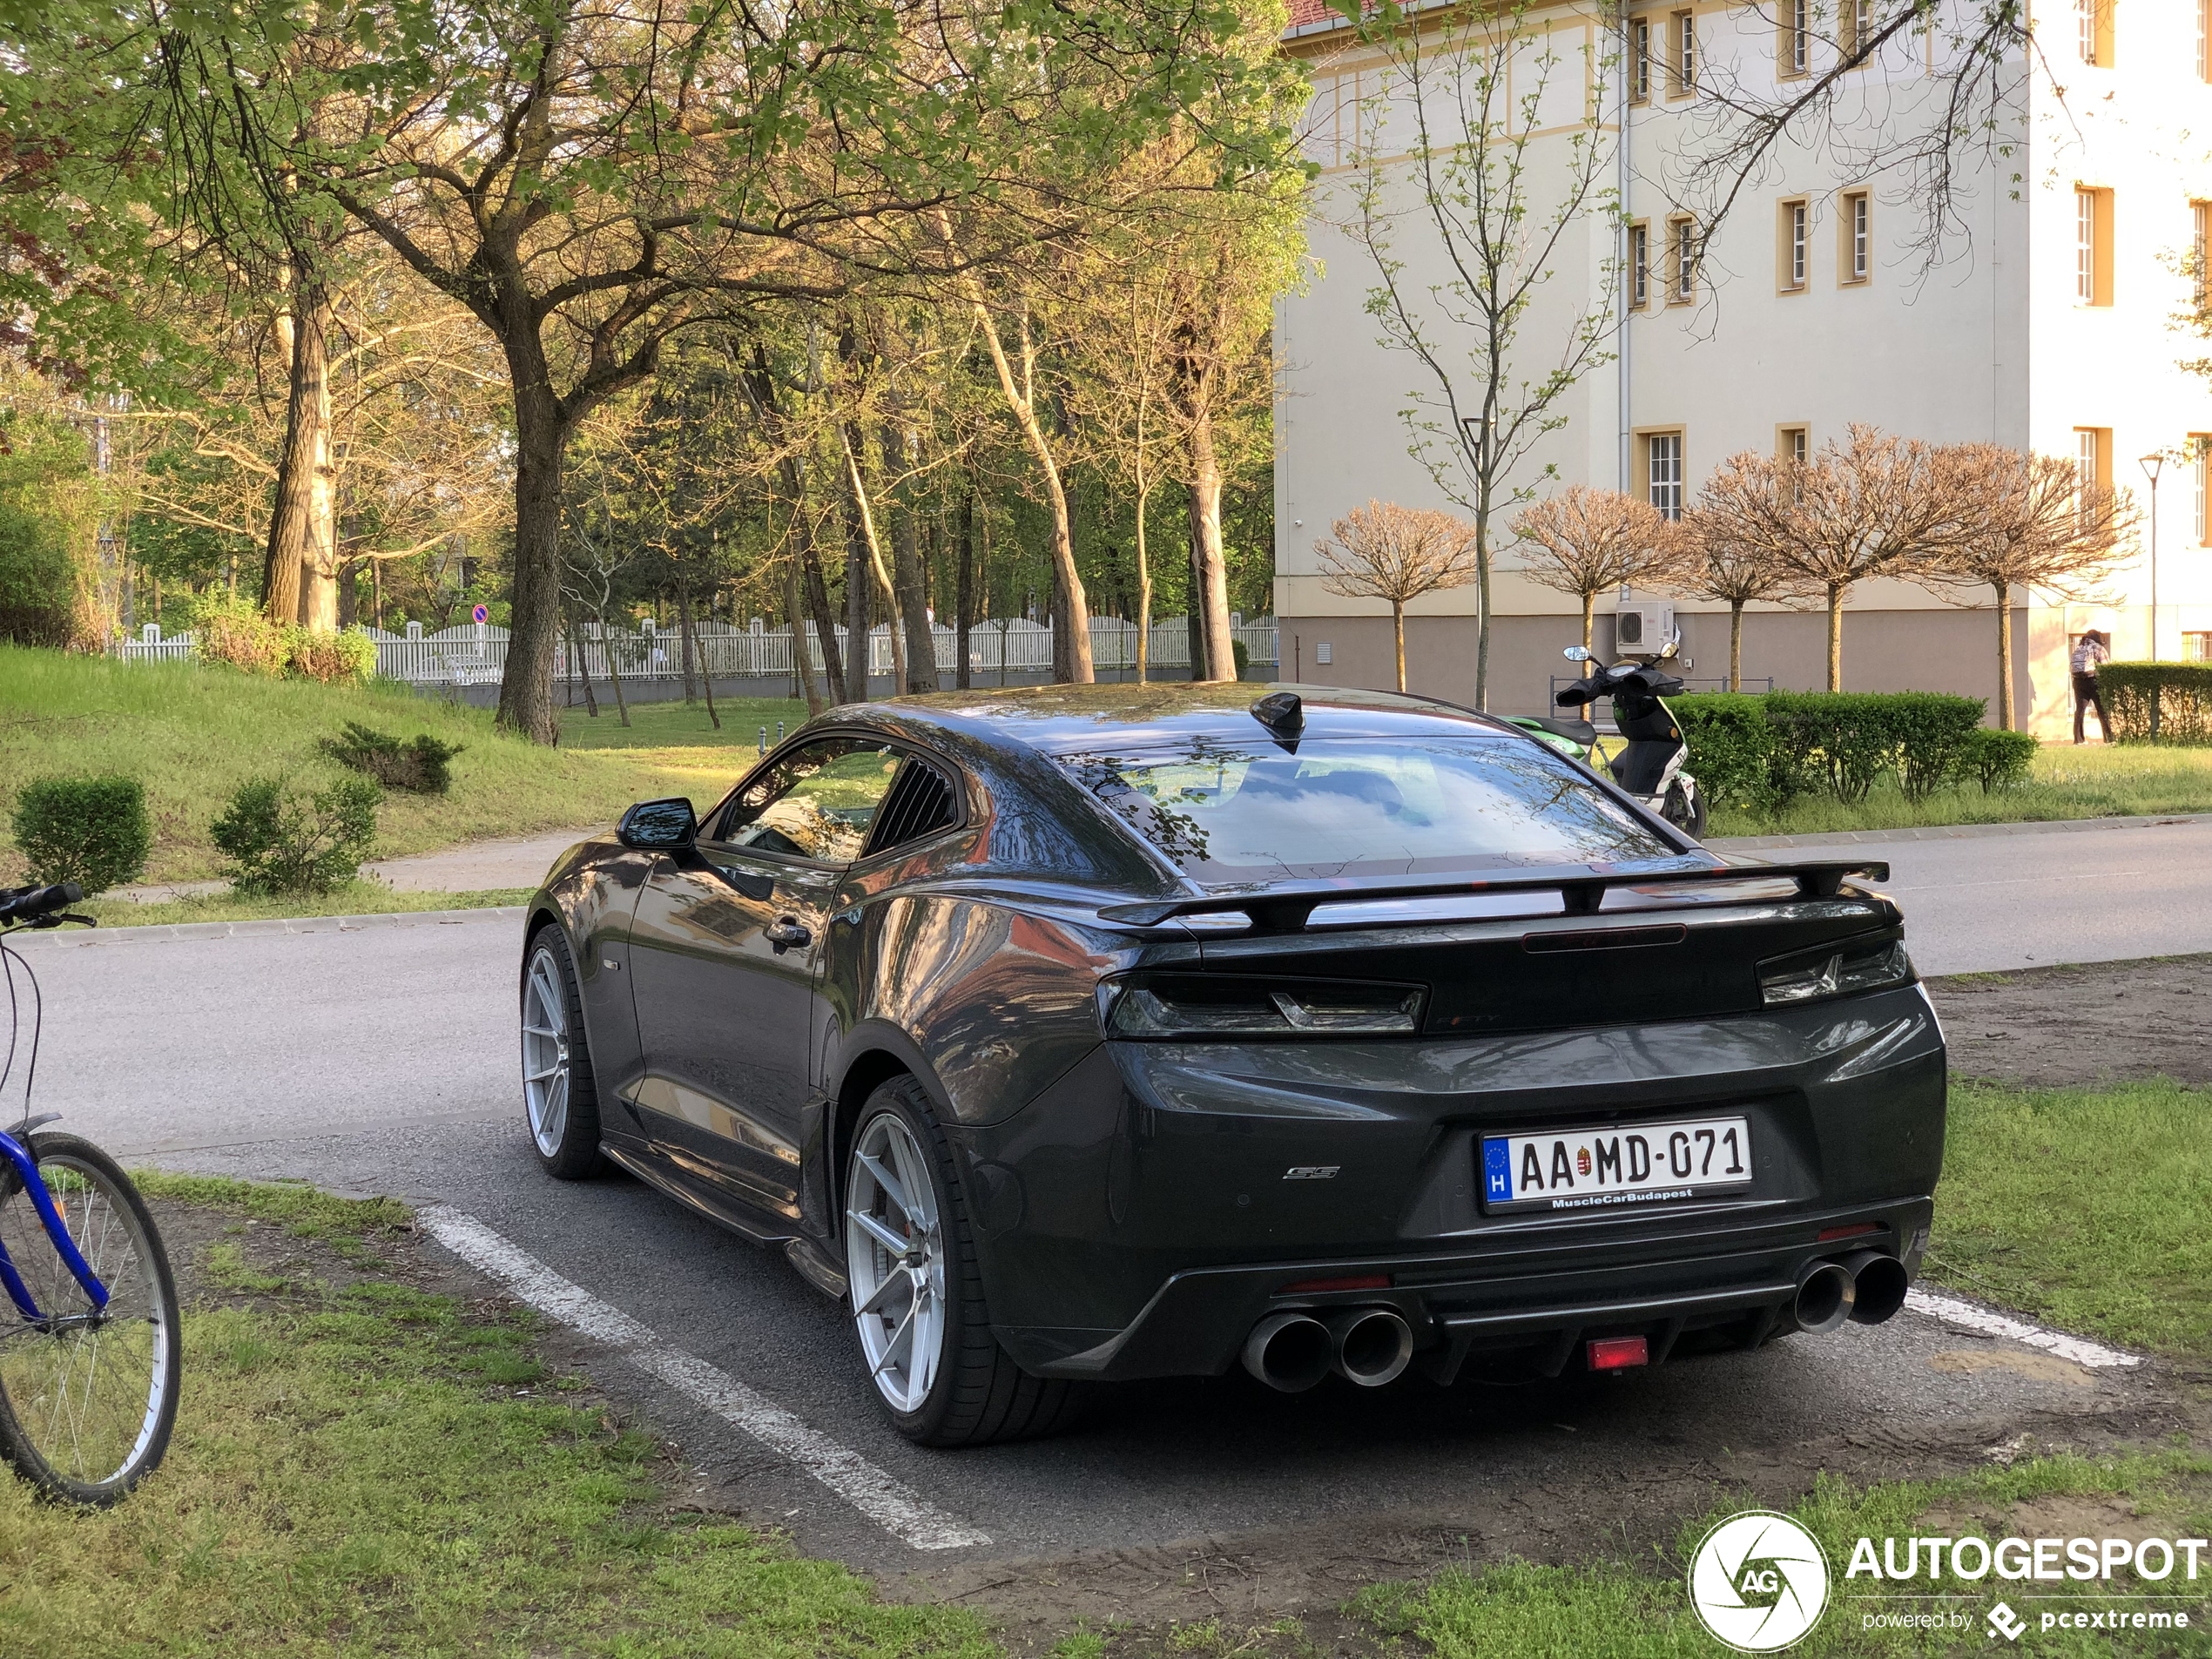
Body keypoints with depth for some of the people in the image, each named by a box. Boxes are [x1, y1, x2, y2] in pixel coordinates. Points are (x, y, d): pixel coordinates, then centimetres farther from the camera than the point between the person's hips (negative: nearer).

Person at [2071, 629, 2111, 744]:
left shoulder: (2078, 649, 16)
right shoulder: (2098, 648, 1)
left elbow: (2074, 667, 7)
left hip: (2078, 681, 4)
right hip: (2093, 679, -4)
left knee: (2080, 709, 5)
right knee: (2103, 710, 3)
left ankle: (2078, 738, -1)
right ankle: (2109, 738, 3)